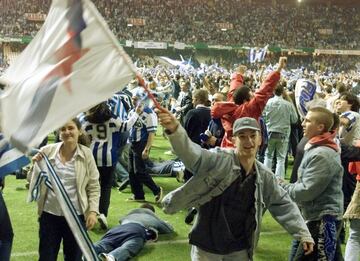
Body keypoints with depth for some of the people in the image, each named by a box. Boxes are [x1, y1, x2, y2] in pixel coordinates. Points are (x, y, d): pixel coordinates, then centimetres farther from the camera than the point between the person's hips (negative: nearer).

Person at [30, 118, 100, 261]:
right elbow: (33, 182, 3)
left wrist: (93, 211, -9)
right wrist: (36, 166, -15)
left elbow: (94, 187, 0)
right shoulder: (47, 151, -3)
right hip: (49, 214, 1)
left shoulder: (86, 154, -5)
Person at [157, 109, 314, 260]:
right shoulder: (219, 160, -16)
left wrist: (303, 233, 7)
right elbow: (191, 153, -33)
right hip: (206, 245, -4)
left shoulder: (265, 177, 0)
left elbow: (284, 205, 11)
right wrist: (175, 130, -52)